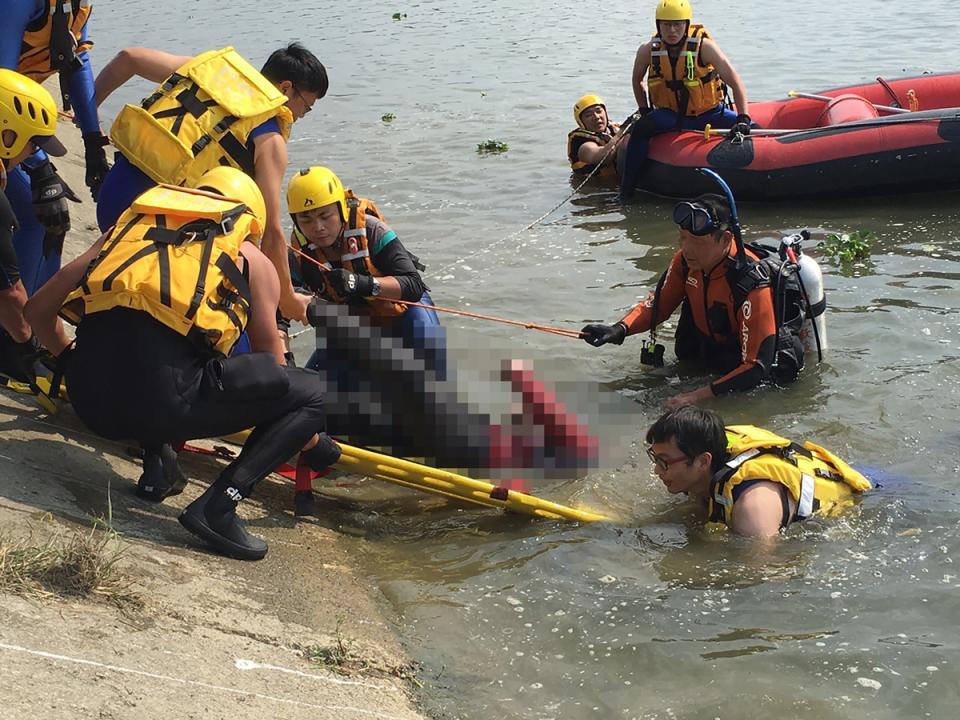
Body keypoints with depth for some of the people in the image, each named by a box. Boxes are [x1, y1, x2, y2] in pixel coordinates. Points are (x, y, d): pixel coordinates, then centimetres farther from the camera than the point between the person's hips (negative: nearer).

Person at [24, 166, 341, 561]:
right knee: (311, 392, 11)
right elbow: (271, 369, 26)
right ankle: (219, 504, -7)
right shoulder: (251, 260, 21)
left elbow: (38, 308, 30)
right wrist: (308, 438, 43)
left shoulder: (132, 223, 29)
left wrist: (68, 357, 50)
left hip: (89, 399, 5)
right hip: (165, 400, -5)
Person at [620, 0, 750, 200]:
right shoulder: (648, 50, -8)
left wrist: (743, 119, -28)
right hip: (671, 115, 1)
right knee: (641, 129, -27)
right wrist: (645, 112, 7)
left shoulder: (704, 46, -17)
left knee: (753, 130, -21)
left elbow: (736, 82, -18)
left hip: (710, 114, -1)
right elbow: (637, 80, 14)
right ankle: (625, 194, -22)